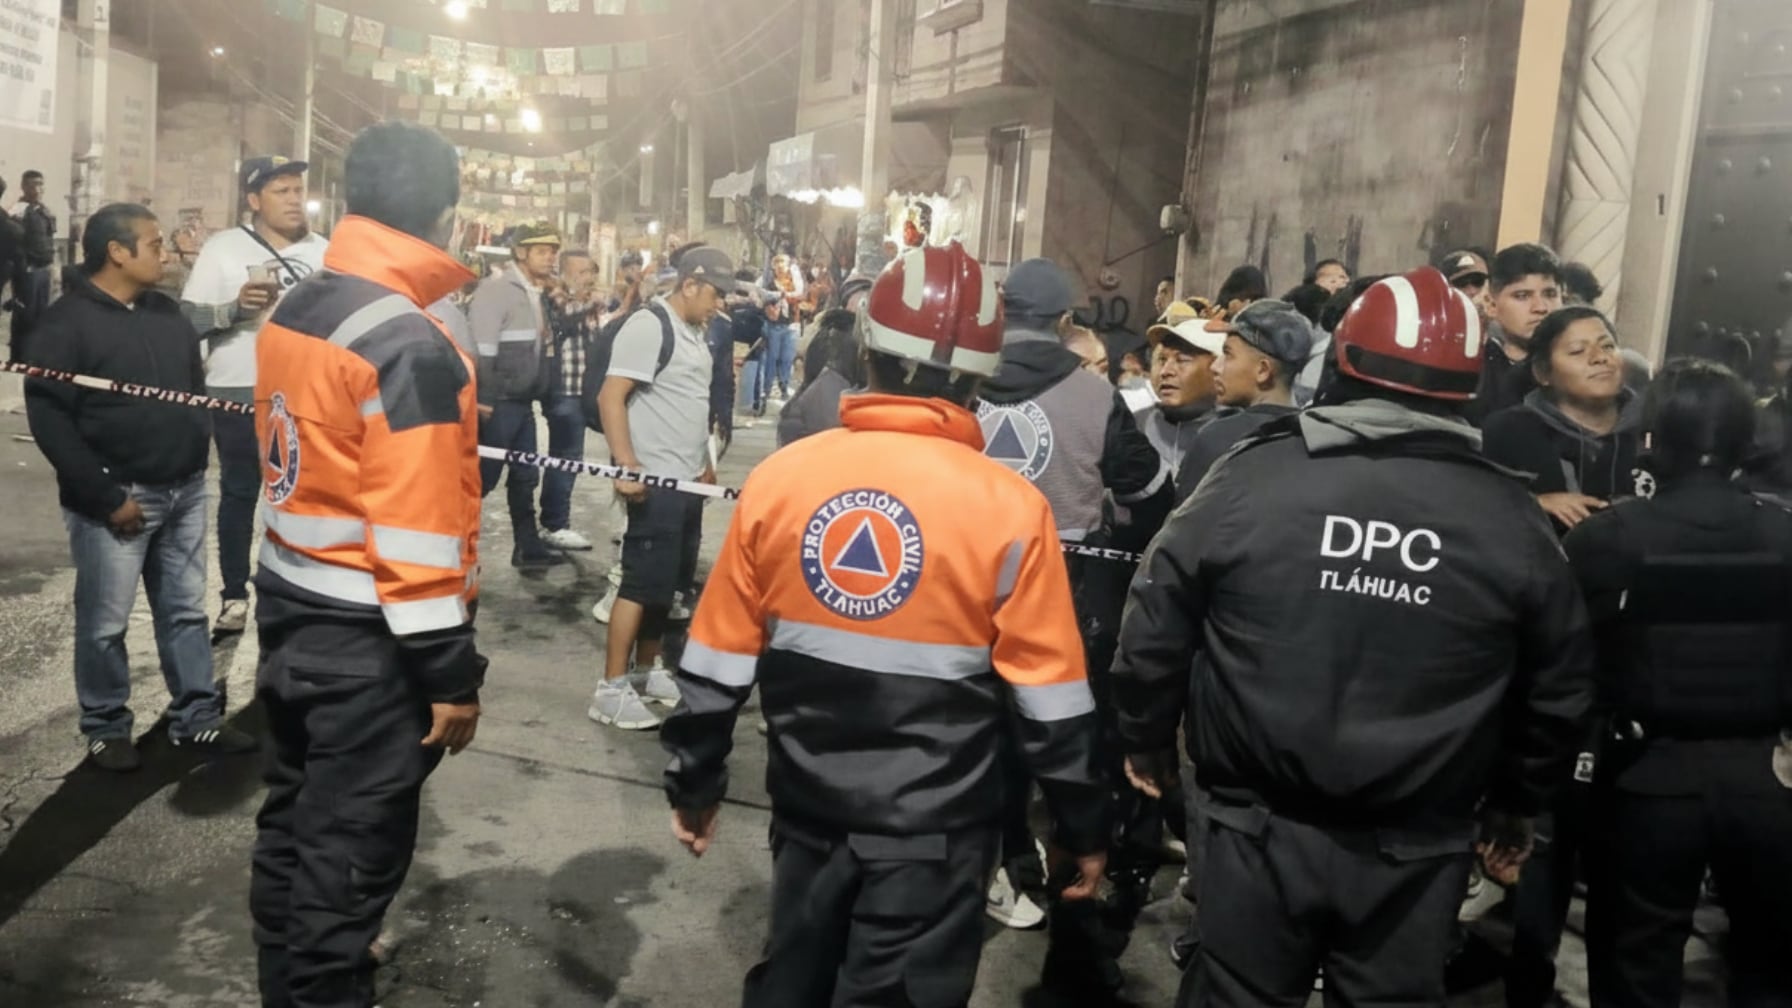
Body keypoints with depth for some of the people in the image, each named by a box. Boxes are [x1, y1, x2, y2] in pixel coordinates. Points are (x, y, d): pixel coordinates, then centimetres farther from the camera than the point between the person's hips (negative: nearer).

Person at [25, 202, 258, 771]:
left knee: (186, 611, 12)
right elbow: (48, 418, -15)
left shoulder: (166, 311, 10)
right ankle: (106, 729, 21)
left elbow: (195, 383, 21)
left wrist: (194, 455, 9)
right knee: (105, 624, 5)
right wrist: (106, 495, -17)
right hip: (116, 497, -6)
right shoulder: (67, 322, -10)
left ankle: (197, 719, 22)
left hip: (184, 490, 6)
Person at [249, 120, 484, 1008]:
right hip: (367, 636, -9)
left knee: (294, 818, 23)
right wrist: (448, 674, -17)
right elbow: (417, 529, -23)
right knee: (350, 849, 5)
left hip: (291, 600, 9)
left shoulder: (293, 308, 5)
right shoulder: (408, 343, -23)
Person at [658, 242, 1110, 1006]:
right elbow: (1047, 696, -10)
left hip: (809, 805, 3)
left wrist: (694, 785, 12)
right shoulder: (1009, 507, -15)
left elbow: (718, 663, -1)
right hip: (934, 826, -3)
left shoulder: (778, 478, -8)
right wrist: (1084, 828, 4)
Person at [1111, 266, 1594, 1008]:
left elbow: (1155, 627, -4)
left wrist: (1146, 741, 12)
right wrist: (1515, 804, 21)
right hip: (1414, 848, 2)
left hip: (1259, 828, -1)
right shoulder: (1513, 520, -3)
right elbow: (1559, 689, 7)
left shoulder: (1250, 478, -9)